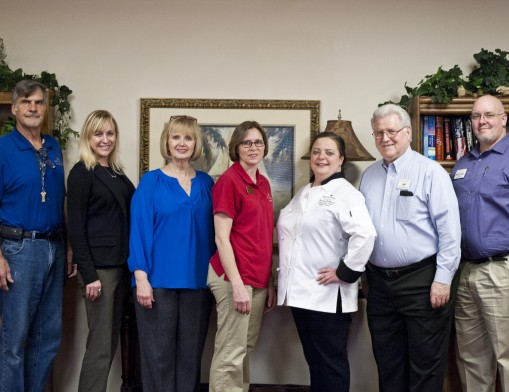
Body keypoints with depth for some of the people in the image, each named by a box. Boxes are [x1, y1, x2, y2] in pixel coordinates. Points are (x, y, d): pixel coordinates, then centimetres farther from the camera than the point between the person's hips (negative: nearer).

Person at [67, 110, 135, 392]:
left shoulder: (117, 174, 14)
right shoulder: (81, 173, -6)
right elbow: (75, 226, -11)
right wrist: (89, 274, -16)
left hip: (122, 265, 7)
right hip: (99, 267, -7)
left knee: (111, 340, 11)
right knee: (100, 344, -4)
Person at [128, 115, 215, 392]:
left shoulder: (206, 183, 9)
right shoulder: (151, 181, -1)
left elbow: (211, 231, 11)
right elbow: (139, 230, -6)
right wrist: (141, 277, -13)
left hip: (198, 282, 3)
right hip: (158, 280, -3)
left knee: (190, 352, 11)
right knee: (158, 353, 5)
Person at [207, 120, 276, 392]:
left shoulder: (263, 184, 12)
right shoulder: (228, 180, -10)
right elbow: (221, 238, -14)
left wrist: (269, 282, 14)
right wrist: (237, 284, -19)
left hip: (258, 278, 8)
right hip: (235, 277, -8)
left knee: (246, 348, 15)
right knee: (231, 354, -3)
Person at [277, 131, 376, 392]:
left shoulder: (345, 193, -11)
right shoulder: (303, 193, 16)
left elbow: (365, 234, -26)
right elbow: (289, 235, 24)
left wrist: (345, 273, -21)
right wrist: (284, 277, 16)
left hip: (328, 294, -8)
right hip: (300, 291, 8)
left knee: (330, 362, 4)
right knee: (313, 359, 18)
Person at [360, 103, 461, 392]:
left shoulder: (430, 171, -8)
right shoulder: (369, 175, 10)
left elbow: (449, 229, -12)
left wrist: (443, 279, -15)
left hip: (422, 280, -5)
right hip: (379, 281, 6)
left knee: (425, 365, 5)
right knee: (388, 362, 17)